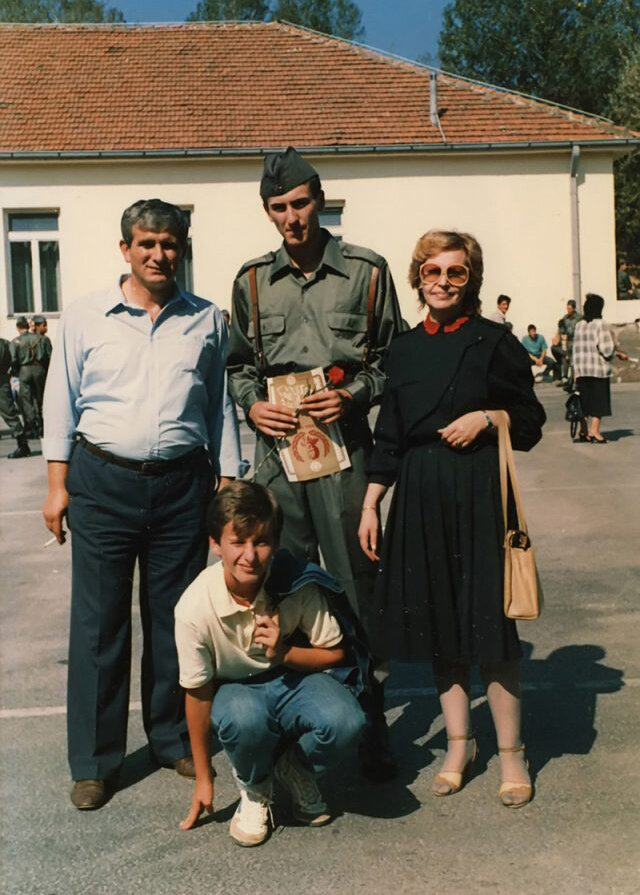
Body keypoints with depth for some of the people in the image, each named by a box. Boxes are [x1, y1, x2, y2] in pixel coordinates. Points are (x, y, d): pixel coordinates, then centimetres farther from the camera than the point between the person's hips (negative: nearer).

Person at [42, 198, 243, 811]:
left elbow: (220, 406, 12)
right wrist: (58, 485, 2)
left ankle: (174, 741, 28)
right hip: (103, 484, -1)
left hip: (180, 485, 1)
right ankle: (93, 761, 18)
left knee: (175, 620, 10)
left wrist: (228, 483, 9)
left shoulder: (207, 320, 8)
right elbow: (60, 402, 6)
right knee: (98, 623, 4)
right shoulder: (85, 318, 4)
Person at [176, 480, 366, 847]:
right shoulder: (195, 608, -24)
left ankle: (294, 770, 7)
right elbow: (198, 693, -12)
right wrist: (204, 779, -3)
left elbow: (335, 653, -6)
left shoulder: (298, 585, -21)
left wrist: (285, 653, -26)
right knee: (245, 716, -37)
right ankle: (255, 790, -1)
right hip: (234, 690, -1)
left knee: (345, 720, -30)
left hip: (293, 679, 1)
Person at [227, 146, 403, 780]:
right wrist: (252, 404, 0)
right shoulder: (252, 280, 11)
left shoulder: (366, 271, 3)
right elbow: (238, 363, 19)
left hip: (343, 446, -3)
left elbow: (392, 357, 7)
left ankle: (370, 728, 13)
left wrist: (354, 394, -9)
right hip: (276, 446, 3)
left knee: (356, 587, 0)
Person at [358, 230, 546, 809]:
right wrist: (370, 505, 8)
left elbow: (530, 422, 3)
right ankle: (459, 744, 26)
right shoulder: (404, 349, 10)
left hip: (478, 494, -4)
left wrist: (487, 418, -15)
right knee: (437, 623, 10)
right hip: (420, 498, 4)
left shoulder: (494, 342, -1)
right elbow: (389, 437, 12)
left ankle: (510, 751, 16)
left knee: (487, 622, -1)